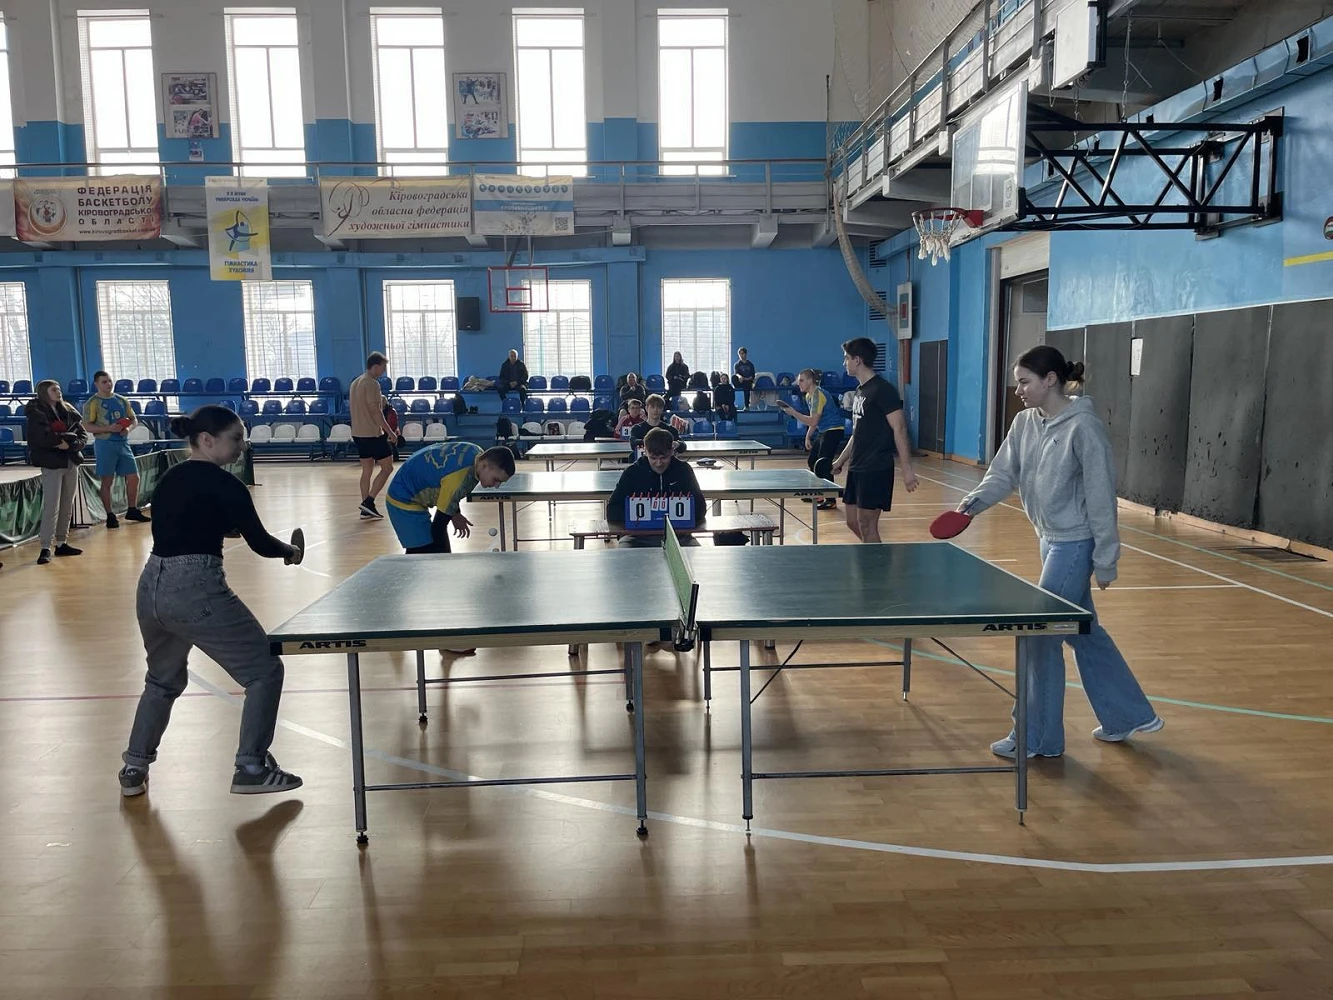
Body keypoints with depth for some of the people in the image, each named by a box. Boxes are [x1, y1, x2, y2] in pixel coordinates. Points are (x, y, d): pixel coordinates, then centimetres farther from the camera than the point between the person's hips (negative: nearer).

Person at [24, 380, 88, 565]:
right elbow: (42, 438, -18)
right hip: (51, 463, -6)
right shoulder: (36, 413, -5)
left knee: (67, 506, 8)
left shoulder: (68, 411, 11)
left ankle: (61, 543, 17)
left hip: (71, 463, 6)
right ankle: (45, 548, -5)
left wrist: (69, 444, -14)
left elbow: (83, 436, 5)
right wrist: (68, 437, -10)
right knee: (51, 506, -9)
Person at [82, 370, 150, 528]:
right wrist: (109, 428, -21)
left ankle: (132, 510, 20)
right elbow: (87, 426, -9)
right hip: (105, 444, -5)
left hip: (123, 442, 5)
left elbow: (134, 419, 16)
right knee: (107, 481, 0)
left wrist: (128, 428, -5)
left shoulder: (121, 400, 12)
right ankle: (110, 516, 8)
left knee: (133, 477, 5)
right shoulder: (92, 403, -4)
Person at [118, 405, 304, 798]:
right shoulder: (224, 484, -8)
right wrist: (290, 551, 11)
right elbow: (260, 542, -7)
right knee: (265, 671, 6)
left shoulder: (169, 479, 14)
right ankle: (251, 769, 6)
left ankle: (134, 769, 36)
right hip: (196, 592, -8)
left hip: (150, 588, 8)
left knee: (164, 679, 31)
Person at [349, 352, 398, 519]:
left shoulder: (355, 383, 15)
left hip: (358, 433, 9)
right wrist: (390, 432, -15)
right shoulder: (372, 383, -14)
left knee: (366, 470, 11)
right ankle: (369, 501, -7)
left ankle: (366, 509, 10)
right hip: (373, 433, -9)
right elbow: (375, 411, -19)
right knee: (387, 467, 0)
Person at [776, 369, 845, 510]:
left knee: (823, 465, -14)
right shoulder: (809, 396, 12)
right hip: (824, 432, 11)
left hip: (834, 431, -11)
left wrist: (793, 413, -25)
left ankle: (831, 501, -11)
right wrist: (808, 436, 13)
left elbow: (813, 421, -25)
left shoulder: (818, 395, -19)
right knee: (812, 461, 13)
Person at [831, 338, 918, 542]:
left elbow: (899, 429, -17)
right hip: (857, 469, 9)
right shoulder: (860, 391, 14)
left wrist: (907, 470, -21)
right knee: (853, 522, 13)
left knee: (866, 525, -5)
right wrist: (840, 461, 22)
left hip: (876, 470, -9)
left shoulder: (883, 390, -13)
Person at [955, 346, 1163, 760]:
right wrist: (975, 501, -17)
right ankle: (1130, 715, 34)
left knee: (1041, 636, -3)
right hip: (1050, 540, 8)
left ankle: (1038, 737, 12)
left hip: (1075, 544, -8)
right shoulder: (1025, 423, 4)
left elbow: (1101, 497, -16)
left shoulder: (1084, 427, -18)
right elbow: (1003, 473, 3)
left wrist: (1105, 560, -15)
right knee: (1084, 632, 18)